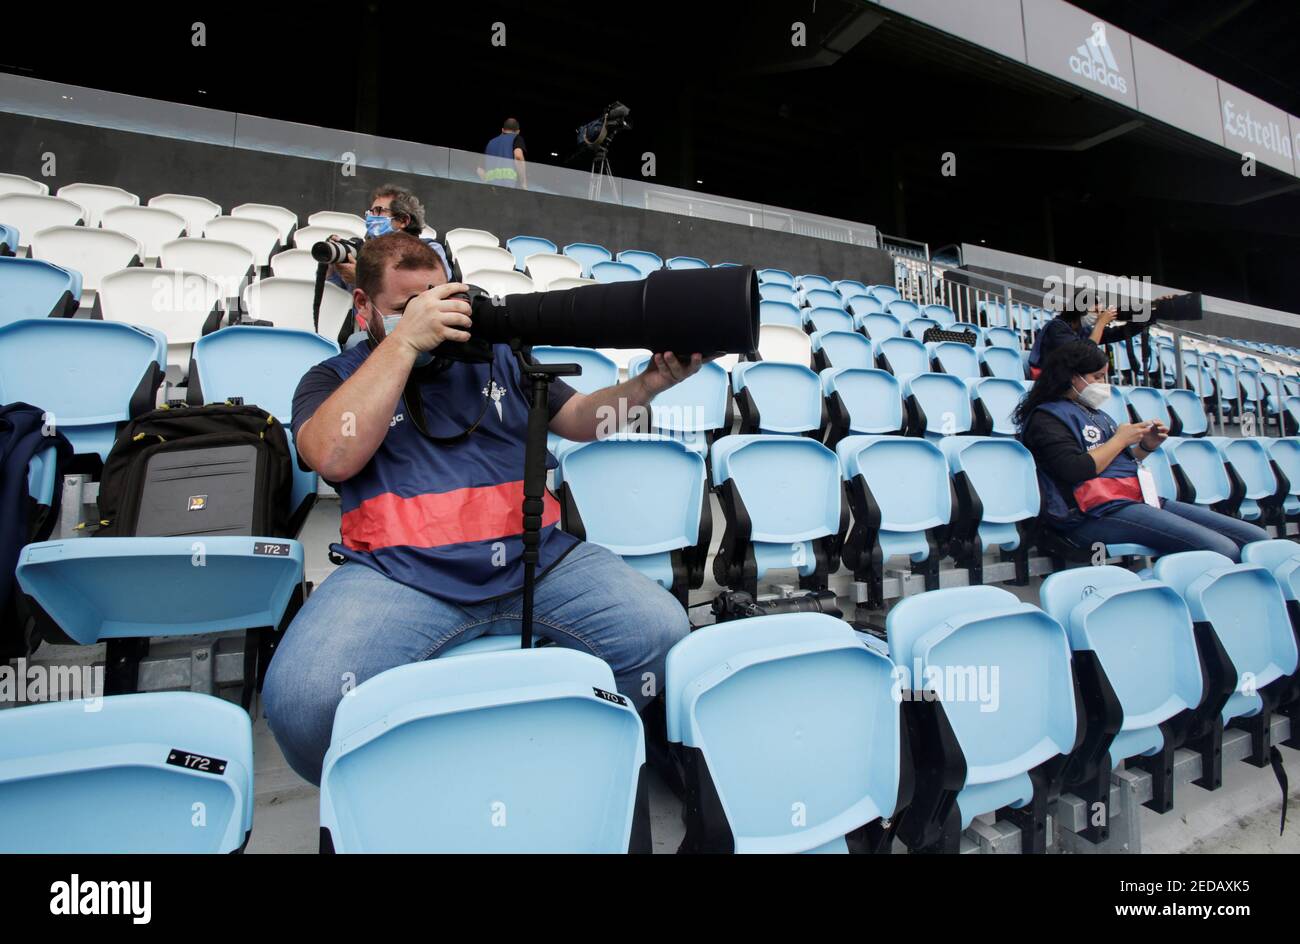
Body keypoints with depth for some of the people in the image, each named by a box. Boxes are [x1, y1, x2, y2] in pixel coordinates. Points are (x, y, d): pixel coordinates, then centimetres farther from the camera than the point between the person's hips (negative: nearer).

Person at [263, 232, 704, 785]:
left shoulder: (497, 356, 25)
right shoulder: (333, 379, 16)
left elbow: (578, 420, 24)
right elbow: (332, 456, -6)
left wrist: (650, 383, 6)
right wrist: (406, 341, -7)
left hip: (538, 558, 3)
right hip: (402, 573, -2)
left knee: (663, 633, -18)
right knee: (303, 698, -30)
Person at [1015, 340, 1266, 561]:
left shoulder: (1094, 412, 25)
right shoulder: (1046, 417, -4)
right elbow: (1077, 471, -18)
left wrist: (1146, 447, 11)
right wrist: (1120, 439, -4)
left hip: (1140, 499, 10)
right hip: (1099, 514, -10)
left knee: (1256, 538, -1)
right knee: (1222, 550, -24)